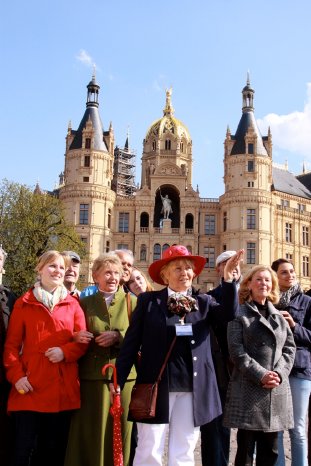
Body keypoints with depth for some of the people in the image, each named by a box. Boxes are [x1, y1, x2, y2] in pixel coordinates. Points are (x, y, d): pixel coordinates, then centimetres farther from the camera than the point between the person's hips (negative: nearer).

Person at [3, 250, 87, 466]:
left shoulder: (72, 304, 9)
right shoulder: (23, 304, 6)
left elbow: (83, 342, 7)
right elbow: (11, 345, 3)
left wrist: (65, 351, -13)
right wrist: (16, 375, -10)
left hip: (63, 389, 2)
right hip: (30, 388, -2)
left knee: (55, 448, 10)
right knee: (24, 448, 1)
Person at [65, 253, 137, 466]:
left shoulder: (132, 302, 8)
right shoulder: (85, 303, 11)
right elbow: (75, 336, 13)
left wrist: (118, 336, -13)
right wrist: (77, 337, -8)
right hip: (92, 376, 1)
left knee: (121, 430, 2)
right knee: (92, 431, 0)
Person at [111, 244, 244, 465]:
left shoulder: (203, 302, 9)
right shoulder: (148, 300, 1)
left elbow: (230, 312, -9)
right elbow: (131, 342, 0)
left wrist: (228, 277, -20)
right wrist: (118, 380, -4)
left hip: (193, 389, 3)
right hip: (157, 386, -2)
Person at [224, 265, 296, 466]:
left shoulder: (279, 316, 16)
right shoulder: (239, 314, 0)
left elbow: (290, 347, 9)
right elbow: (236, 351, -8)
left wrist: (279, 373, -8)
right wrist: (261, 375, -16)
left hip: (277, 391, 5)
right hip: (248, 390, -4)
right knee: (245, 449, 2)